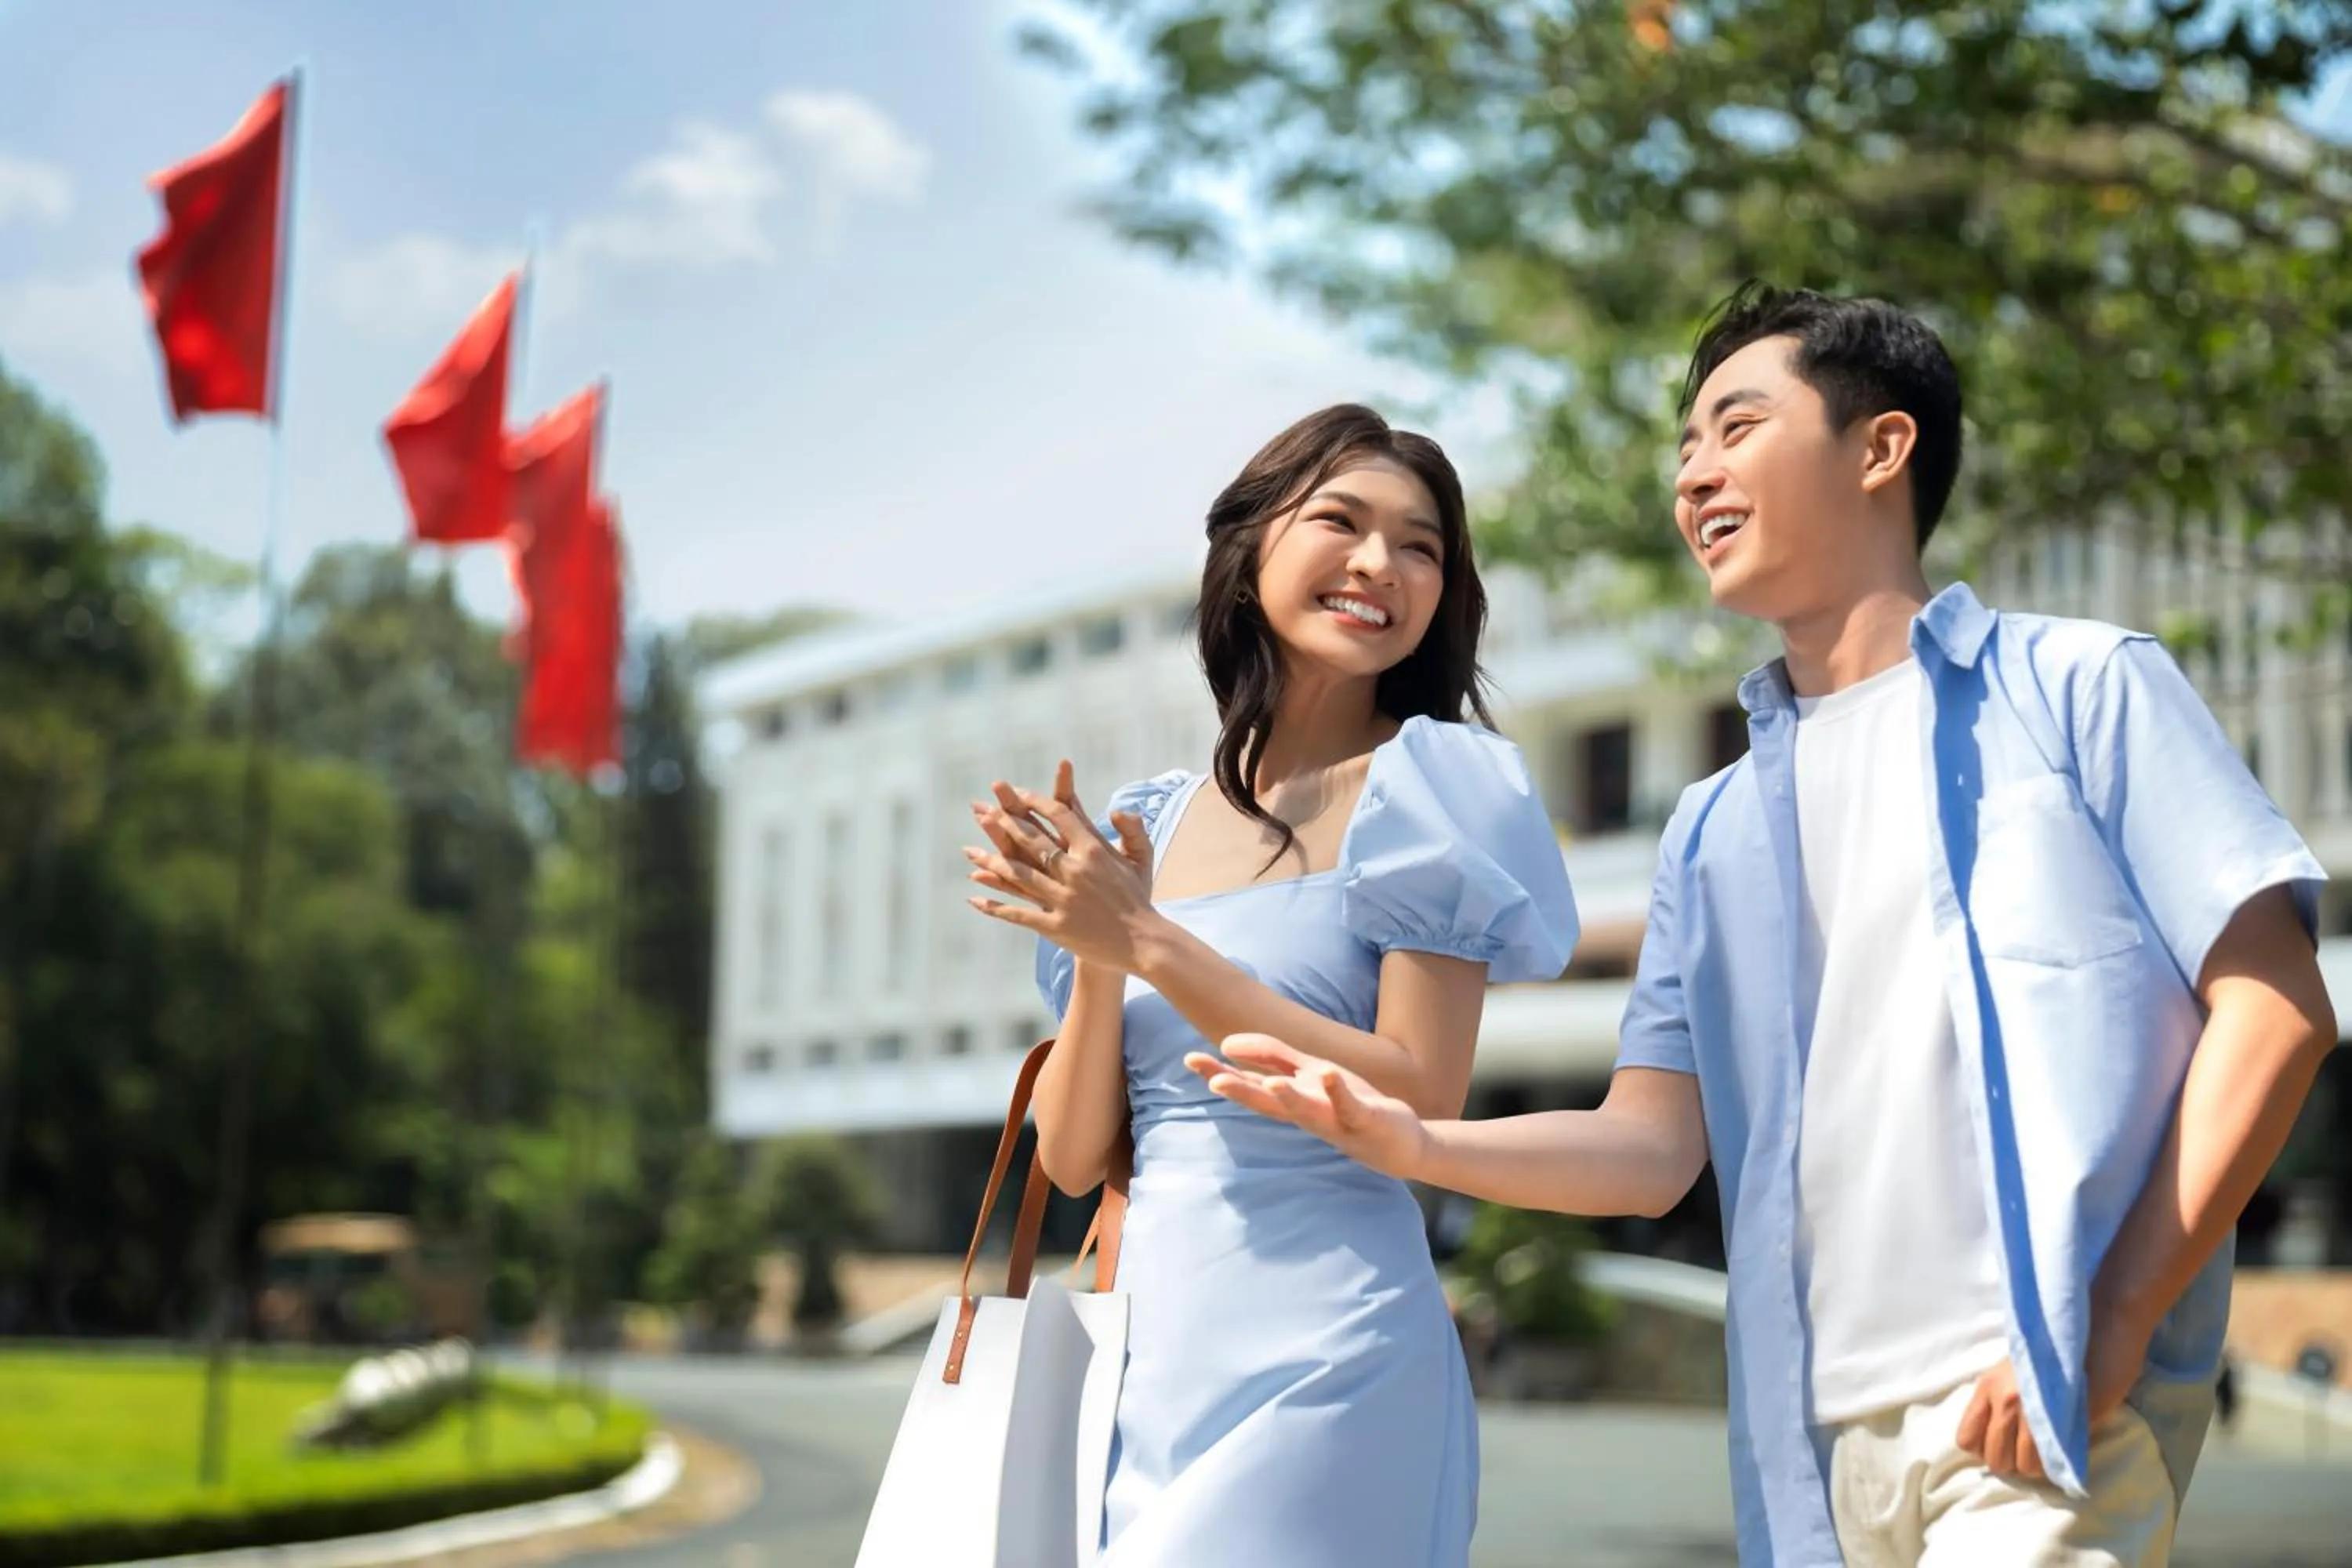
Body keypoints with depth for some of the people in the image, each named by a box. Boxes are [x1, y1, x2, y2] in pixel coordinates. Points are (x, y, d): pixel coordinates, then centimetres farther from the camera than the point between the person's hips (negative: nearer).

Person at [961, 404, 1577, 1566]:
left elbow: (1420, 1106, -13)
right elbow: (1073, 1156, 8)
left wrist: (1151, 946, -14)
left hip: (1321, 1362, -4)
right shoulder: (1154, 823, 9)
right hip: (1153, 1357, 5)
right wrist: (1095, 954, -10)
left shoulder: (1424, 787, -3)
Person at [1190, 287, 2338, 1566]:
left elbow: (2273, 1006, -2)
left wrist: (2115, 1323, -12)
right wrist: (1412, 1141, -8)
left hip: (2043, 1403, -5)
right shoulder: (1716, 830, 18)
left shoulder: (2080, 689, 5)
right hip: (1828, 1433, 5)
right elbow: (1654, 1143, 11)